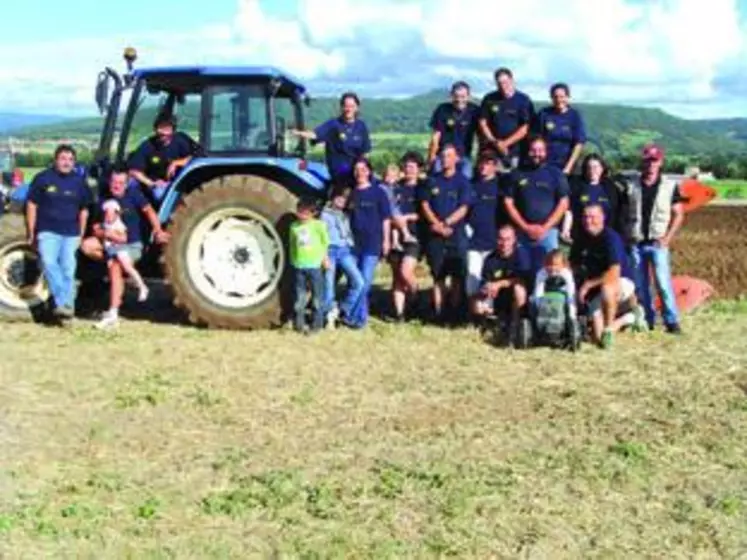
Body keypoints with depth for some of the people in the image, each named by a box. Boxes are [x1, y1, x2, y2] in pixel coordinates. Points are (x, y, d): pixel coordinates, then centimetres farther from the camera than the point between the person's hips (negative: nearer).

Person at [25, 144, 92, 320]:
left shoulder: (79, 182, 8)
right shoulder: (43, 178, 1)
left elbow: (84, 210, 16)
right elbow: (32, 205, 5)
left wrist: (81, 234, 12)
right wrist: (31, 233, 2)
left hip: (71, 233, 2)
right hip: (48, 231, -2)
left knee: (68, 269, -1)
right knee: (49, 263, -21)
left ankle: (67, 305, 6)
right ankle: (63, 303, -20)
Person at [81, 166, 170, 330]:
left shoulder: (133, 193, -6)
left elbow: (148, 210, -12)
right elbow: (96, 229, -2)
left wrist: (157, 230, -27)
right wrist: (107, 234, -24)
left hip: (132, 244, -4)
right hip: (111, 243, 4)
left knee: (115, 267, -26)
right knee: (87, 246, -18)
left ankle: (112, 314, -23)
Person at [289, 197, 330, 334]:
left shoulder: (318, 225, -4)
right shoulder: (294, 226, 6)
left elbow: (325, 243, 1)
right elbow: (292, 245, 12)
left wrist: (325, 258, -4)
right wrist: (293, 262, 7)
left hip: (315, 265, -3)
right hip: (299, 266, 3)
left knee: (317, 297, 5)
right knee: (299, 297, 8)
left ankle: (317, 324, 14)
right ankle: (299, 324, 17)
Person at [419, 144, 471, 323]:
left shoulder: (462, 181, 3)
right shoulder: (432, 181, 11)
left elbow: (463, 209, -4)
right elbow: (425, 205, 6)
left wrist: (445, 224, -13)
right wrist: (437, 225, -8)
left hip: (456, 234, -2)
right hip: (435, 235, 2)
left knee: (457, 275, -2)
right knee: (438, 275, 3)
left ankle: (454, 312, 4)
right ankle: (438, 313, 5)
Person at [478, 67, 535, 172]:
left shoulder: (523, 100, -1)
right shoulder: (489, 100, 7)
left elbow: (525, 128, -3)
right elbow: (483, 123, 8)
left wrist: (506, 143, -10)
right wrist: (495, 142, -5)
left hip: (515, 152, -2)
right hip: (491, 152, 2)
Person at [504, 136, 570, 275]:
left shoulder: (555, 174, 7)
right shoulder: (516, 174, 8)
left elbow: (563, 203, 3)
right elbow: (508, 203, 6)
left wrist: (545, 227, -6)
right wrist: (525, 227, -4)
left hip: (548, 231, -1)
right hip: (522, 232, 1)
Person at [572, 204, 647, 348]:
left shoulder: (611, 237, -21)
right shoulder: (581, 239, -2)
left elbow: (614, 274, -27)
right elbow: (574, 265, 13)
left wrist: (588, 284, -22)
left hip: (622, 282, -5)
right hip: (596, 290, 6)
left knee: (606, 287, -43)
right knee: (598, 337, -6)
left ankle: (608, 328, -20)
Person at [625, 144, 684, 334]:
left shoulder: (670, 186, 3)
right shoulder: (631, 186, 8)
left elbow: (678, 214, 4)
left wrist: (667, 238, -6)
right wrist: (625, 237, 1)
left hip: (657, 243, -3)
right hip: (636, 243, 3)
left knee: (663, 283, -11)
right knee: (640, 285, 6)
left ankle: (672, 320, -7)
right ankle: (647, 319, 16)